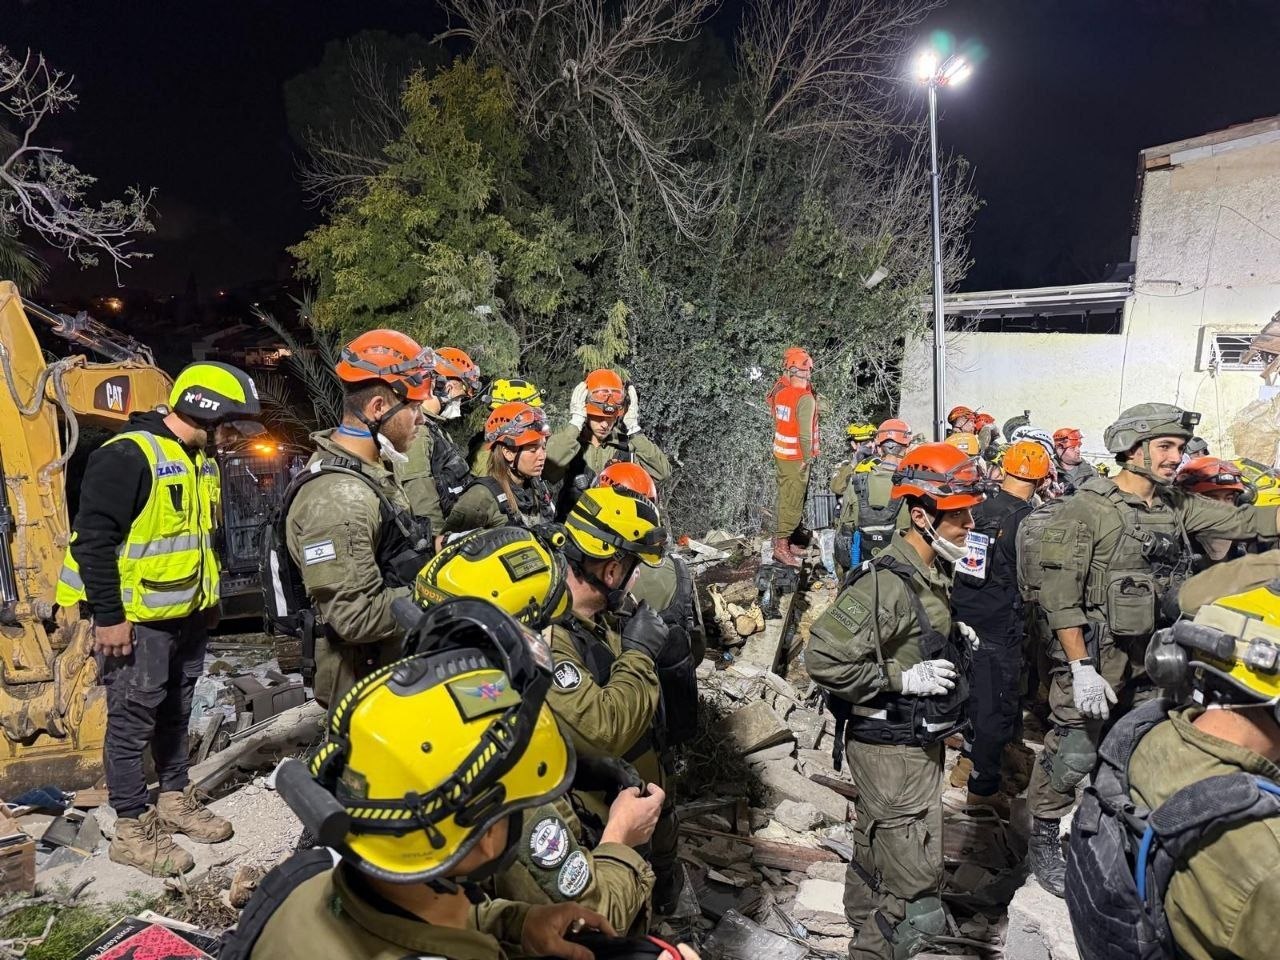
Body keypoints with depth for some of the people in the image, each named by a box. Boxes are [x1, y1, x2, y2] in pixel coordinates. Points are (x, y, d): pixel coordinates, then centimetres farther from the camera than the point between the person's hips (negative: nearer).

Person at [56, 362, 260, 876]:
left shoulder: (201, 462, 10)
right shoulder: (127, 456, -19)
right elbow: (93, 538, -21)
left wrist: (207, 596, 19)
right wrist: (108, 616, -21)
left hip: (187, 615, 9)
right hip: (137, 619, -9)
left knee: (176, 713, 19)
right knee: (133, 721, 2)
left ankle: (175, 800, 34)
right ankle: (132, 829, 13)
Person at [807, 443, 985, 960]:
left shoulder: (933, 572, 4)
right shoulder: (885, 583, -27)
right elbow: (823, 657, -29)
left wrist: (954, 637, 4)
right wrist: (901, 679, -25)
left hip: (921, 740, 9)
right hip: (892, 749, -9)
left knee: (878, 848, 27)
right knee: (916, 886, -2)